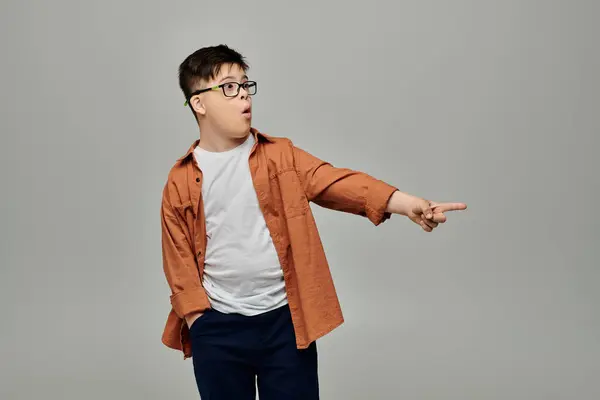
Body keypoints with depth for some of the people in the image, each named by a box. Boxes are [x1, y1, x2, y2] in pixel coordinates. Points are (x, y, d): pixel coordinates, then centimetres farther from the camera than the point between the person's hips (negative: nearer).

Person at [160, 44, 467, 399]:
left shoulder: (281, 155, 1)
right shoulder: (181, 180, 0)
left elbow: (333, 181, -14)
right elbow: (179, 258, 3)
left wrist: (405, 203, -29)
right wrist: (197, 319, -5)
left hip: (285, 320, 0)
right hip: (217, 329, 0)